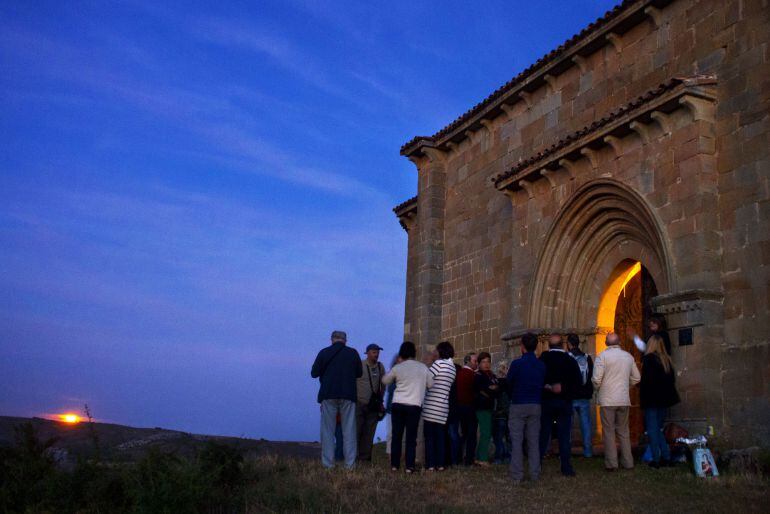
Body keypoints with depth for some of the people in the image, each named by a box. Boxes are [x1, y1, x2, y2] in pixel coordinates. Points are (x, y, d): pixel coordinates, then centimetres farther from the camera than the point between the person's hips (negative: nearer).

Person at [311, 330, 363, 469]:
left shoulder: (324, 352, -3)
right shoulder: (353, 353, 1)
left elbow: (314, 373, 0)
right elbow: (359, 373, 11)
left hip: (328, 395, -1)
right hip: (348, 395, 1)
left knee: (328, 429, 6)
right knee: (349, 430, 6)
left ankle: (328, 463, 2)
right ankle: (350, 463, 4)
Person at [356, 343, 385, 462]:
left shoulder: (380, 367, 6)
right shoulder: (359, 366, -6)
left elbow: (383, 384, 14)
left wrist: (380, 399, 12)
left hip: (373, 406, 4)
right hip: (359, 404, -4)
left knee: (369, 433, 5)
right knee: (356, 431, -4)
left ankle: (365, 457, 12)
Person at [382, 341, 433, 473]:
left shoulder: (397, 368, -1)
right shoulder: (422, 367, 0)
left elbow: (385, 380, 11)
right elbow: (430, 384, 8)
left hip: (398, 404, 1)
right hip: (415, 406, 0)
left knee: (397, 436, 8)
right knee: (411, 437, 4)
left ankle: (394, 464, 10)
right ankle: (409, 466, 1)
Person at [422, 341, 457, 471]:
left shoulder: (439, 363, -9)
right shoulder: (452, 367, 13)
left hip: (431, 406, -6)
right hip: (443, 406, 7)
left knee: (429, 436, -1)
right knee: (440, 436, 10)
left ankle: (430, 464, -2)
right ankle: (440, 464, 9)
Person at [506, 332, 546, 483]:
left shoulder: (517, 363, -10)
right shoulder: (542, 365, 2)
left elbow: (508, 384, -3)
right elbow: (543, 385, 8)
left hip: (518, 405, -4)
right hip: (535, 406, 4)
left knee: (517, 441, 1)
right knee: (534, 441, 9)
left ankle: (517, 475, 0)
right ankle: (534, 475, 10)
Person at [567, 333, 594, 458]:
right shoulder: (587, 358, 4)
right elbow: (592, 376, 10)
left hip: (570, 397, -4)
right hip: (585, 396, 4)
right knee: (586, 423, 8)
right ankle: (588, 451, 10)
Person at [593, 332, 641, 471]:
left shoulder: (602, 356, -9)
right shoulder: (628, 356, 5)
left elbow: (596, 379, -13)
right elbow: (636, 378, 10)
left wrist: (598, 389, 6)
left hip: (607, 400, -4)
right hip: (624, 400, 4)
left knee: (609, 432, 3)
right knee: (623, 431, 14)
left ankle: (611, 464, 3)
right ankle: (628, 462, 16)